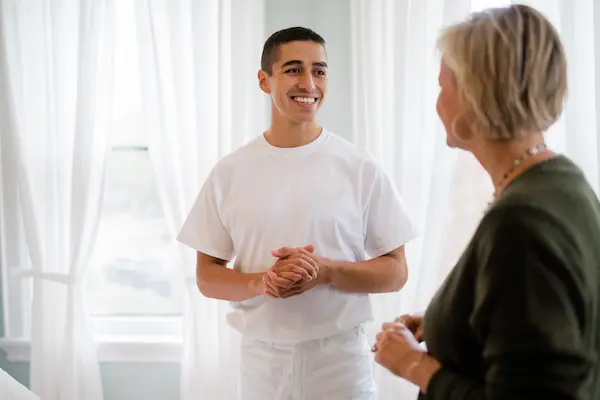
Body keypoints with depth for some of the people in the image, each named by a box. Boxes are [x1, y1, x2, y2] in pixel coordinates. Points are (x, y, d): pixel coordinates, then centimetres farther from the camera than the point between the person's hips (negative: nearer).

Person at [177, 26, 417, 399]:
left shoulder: (360, 168, -5)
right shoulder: (229, 172, -1)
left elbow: (395, 272, -3)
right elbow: (207, 277, 3)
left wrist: (326, 271, -19)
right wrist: (261, 282, -16)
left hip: (341, 357, -1)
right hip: (261, 357, 1)